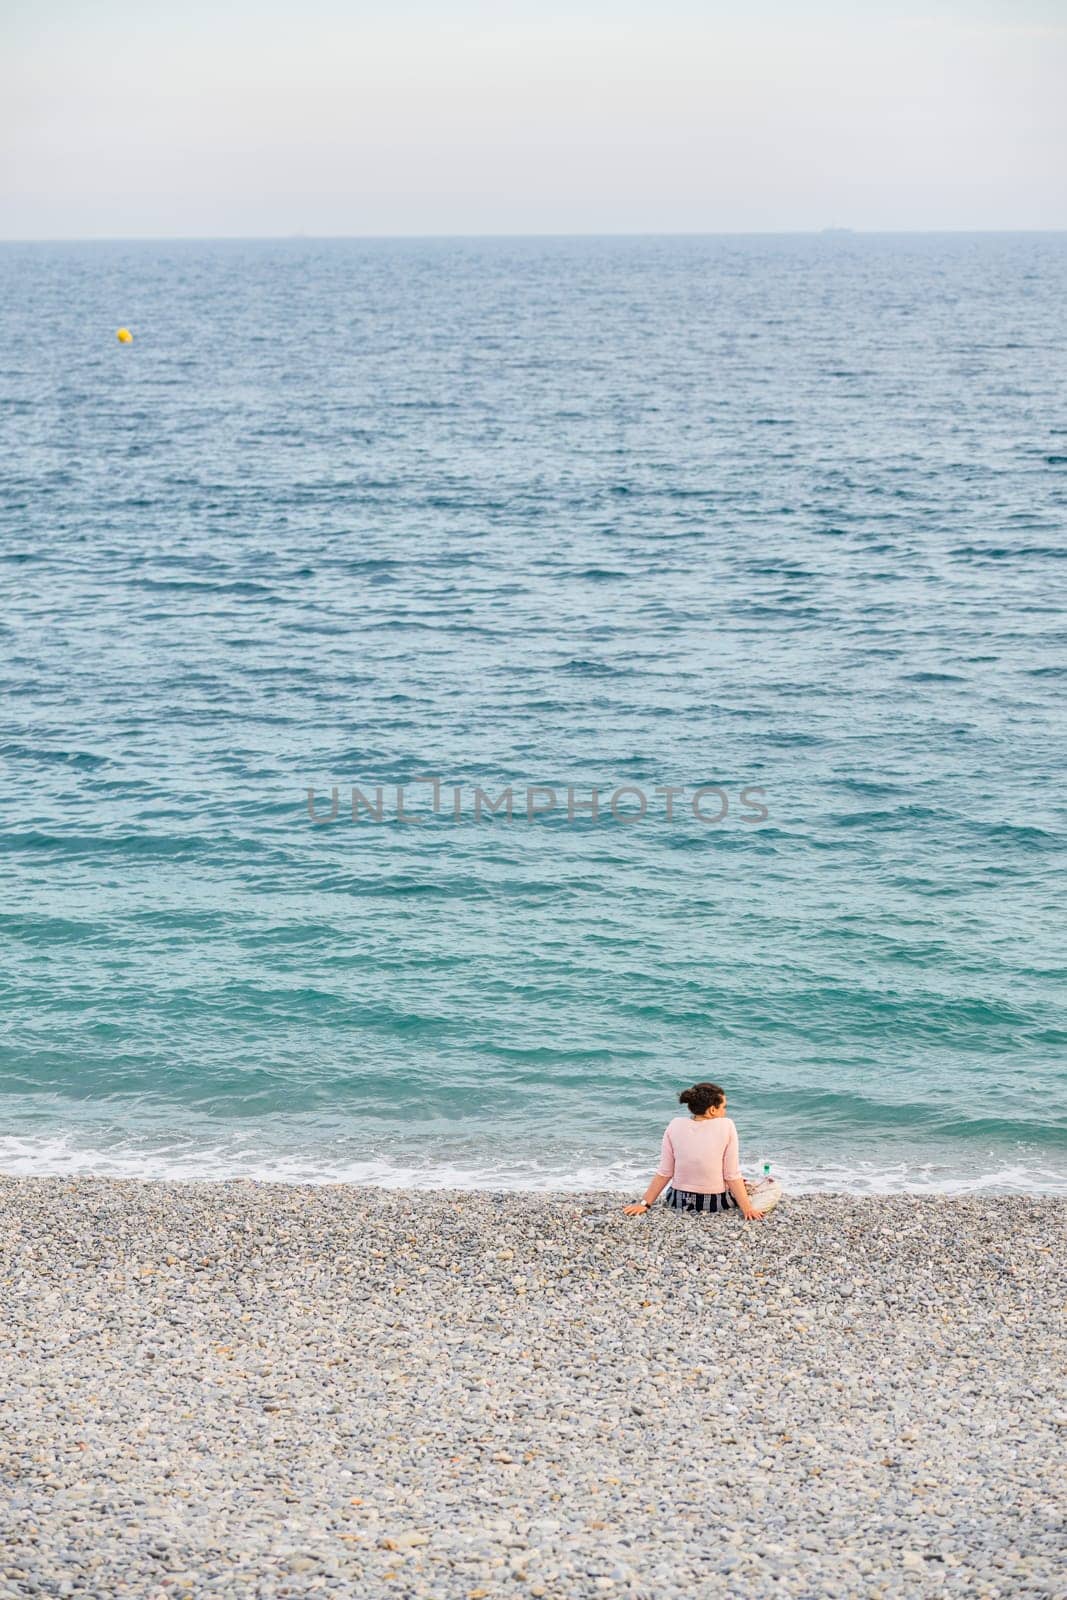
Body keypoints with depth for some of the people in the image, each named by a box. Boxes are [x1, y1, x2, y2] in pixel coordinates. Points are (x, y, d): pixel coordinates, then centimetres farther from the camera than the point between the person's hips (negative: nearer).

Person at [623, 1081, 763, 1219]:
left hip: (680, 1203, 3)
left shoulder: (675, 1125, -8)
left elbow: (664, 1173, -5)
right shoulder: (726, 1126, -15)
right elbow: (732, 1176, -15)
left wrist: (644, 1203, 1)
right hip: (717, 1203, -3)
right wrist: (747, 1208, -11)